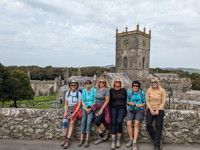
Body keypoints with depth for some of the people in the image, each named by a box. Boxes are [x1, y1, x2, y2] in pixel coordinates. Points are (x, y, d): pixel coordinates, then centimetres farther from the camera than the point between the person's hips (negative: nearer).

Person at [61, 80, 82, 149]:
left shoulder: (79, 93, -2)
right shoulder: (68, 93, 11)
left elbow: (79, 104, -7)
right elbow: (66, 103, 12)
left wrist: (74, 113, -14)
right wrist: (65, 112, -3)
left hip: (75, 110, -3)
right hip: (68, 109, 3)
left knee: (72, 122, -23)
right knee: (64, 122, -20)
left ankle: (67, 141, -17)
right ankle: (64, 139, -6)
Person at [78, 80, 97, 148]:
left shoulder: (94, 90, -1)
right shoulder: (84, 91, 9)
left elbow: (95, 101, -3)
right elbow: (82, 101, 8)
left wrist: (90, 109, -8)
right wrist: (86, 109, -5)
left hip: (91, 108, -3)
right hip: (84, 108, 3)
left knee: (89, 122, -18)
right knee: (83, 122, -9)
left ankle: (87, 140, -12)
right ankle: (81, 139, -5)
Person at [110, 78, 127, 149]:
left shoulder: (123, 90, 6)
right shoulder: (111, 90, 8)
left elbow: (126, 99, 10)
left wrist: (125, 108, 6)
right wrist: (110, 107, 10)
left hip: (122, 108, -1)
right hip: (113, 108, 1)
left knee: (119, 122, -19)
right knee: (113, 122, -11)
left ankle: (118, 140, -5)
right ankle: (113, 142, -10)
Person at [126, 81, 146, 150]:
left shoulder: (142, 93, 4)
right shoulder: (129, 92, 7)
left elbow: (144, 102, 8)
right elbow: (127, 101, 12)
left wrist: (141, 105, -12)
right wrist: (130, 103, -8)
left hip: (139, 110, -1)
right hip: (131, 109, 2)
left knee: (136, 124, -20)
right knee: (128, 123, -16)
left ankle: (134, 142, -13)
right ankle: (131, 139, 3)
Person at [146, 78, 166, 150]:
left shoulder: (162, 90, -5)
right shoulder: (149, 90, 0)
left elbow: (163, 102, -5)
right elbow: (147, 101, 1)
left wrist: (158, 110, -13)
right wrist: (151, 109, -9)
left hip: (159, 110, -1)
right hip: (150, 110, 2)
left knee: (158, 127, 1)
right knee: (148, 124, -10)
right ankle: (157, 140, 12)